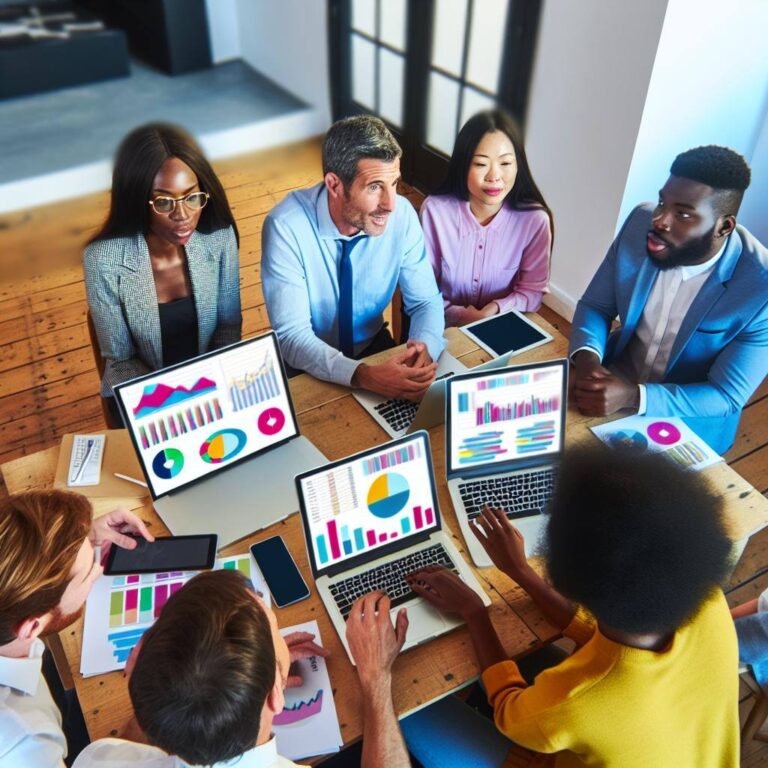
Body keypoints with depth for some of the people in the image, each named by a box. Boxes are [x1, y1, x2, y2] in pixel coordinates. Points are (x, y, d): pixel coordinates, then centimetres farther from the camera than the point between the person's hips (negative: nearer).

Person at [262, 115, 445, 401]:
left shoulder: (402, 214, -14)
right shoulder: (286, 227, -25)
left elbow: (426, 301, -5)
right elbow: (292, 335, -26)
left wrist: (425, 348, -28)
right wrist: (363, 376, -41)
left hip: (373, 345, 3)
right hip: (310, 366, -3)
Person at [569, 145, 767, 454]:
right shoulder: (641, 222, -14)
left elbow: (727, 397, -20)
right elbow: (594, 305, -3)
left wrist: (633, 397, -35)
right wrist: (586, 358, -26)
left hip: (687, 423, -4)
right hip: (612, 381, 4)